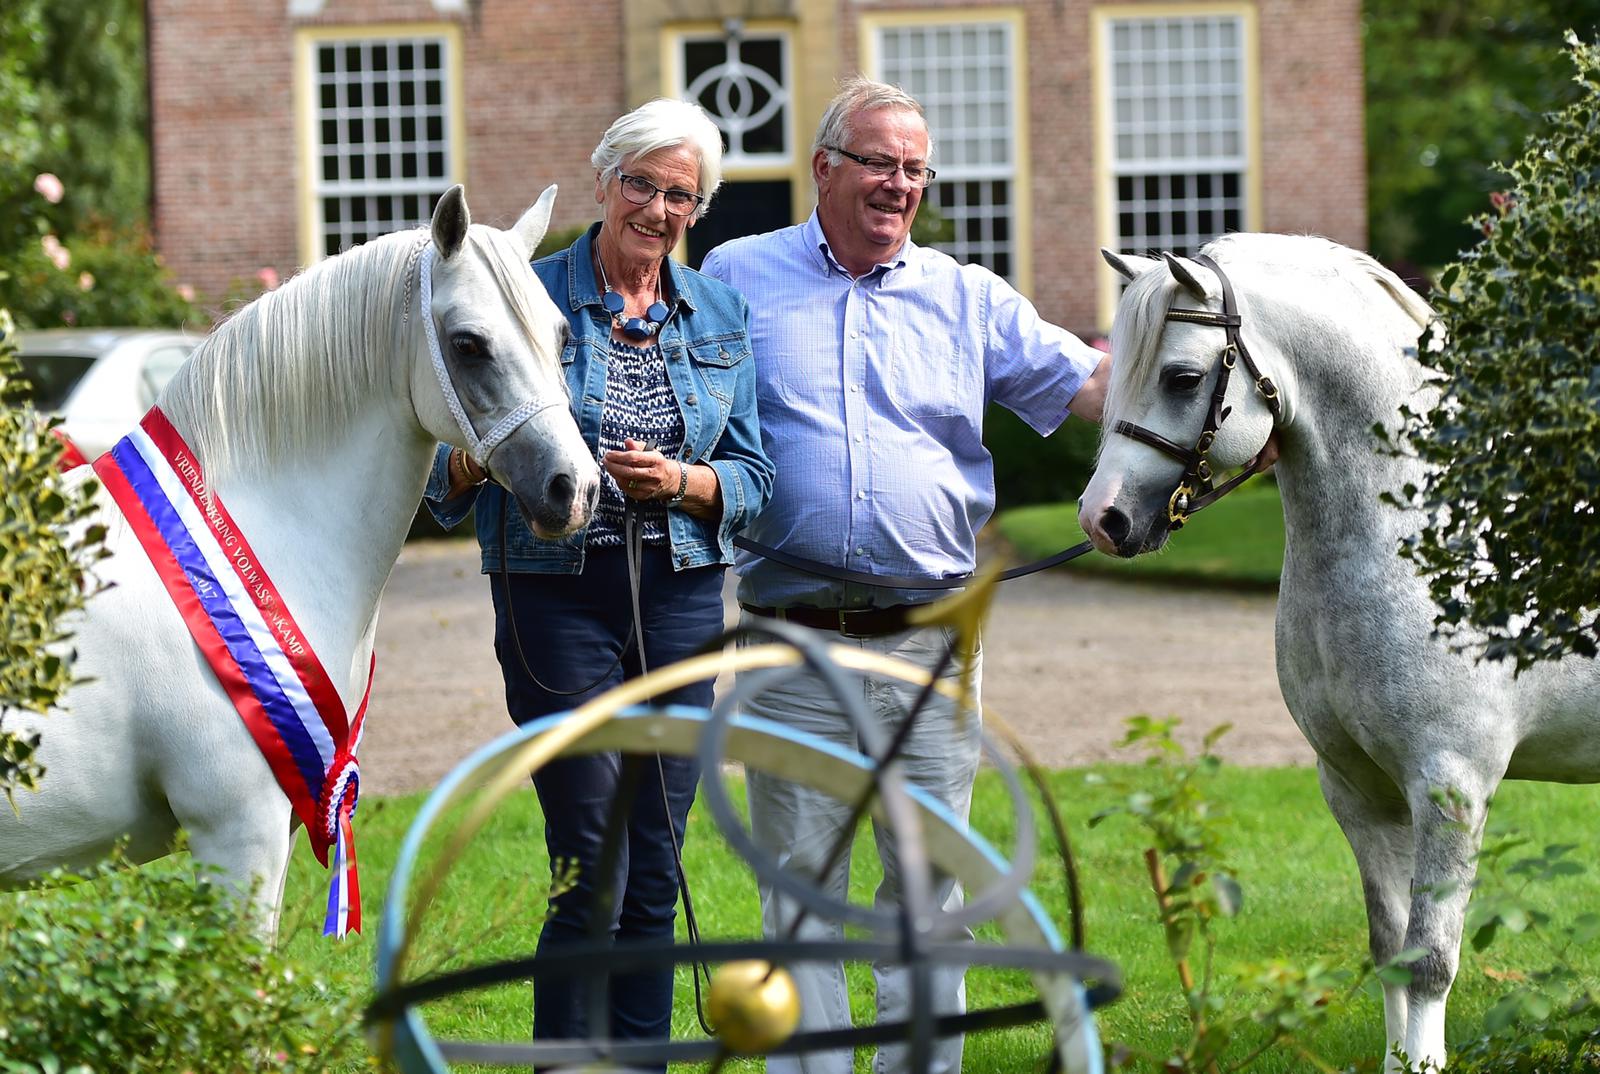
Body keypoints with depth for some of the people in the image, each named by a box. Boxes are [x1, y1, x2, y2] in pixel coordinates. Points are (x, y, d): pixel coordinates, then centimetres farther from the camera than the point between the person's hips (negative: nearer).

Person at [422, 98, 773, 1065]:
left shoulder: (721, 315, 10)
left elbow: (752, 479, 8)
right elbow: (452, 478, 1)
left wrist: (680, 481, -12)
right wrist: (478, 455, -22)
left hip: (682, 596, 4)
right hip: (558, 595, -4)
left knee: (656, 878, 6)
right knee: (595, 877, -9)